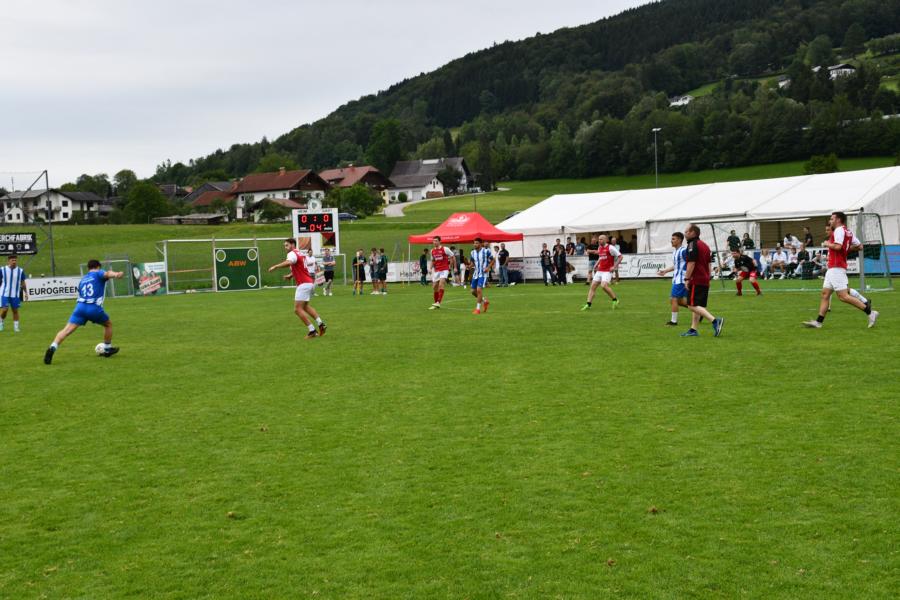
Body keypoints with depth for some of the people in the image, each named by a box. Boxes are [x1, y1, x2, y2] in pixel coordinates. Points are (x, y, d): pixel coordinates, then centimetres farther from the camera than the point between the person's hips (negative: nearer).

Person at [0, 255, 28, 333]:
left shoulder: (20, 271, 1)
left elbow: (23, 283, 8)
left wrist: (26, 293, 3)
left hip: (15, 295, 2)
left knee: (15, 310, 6)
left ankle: (16, 327, 13)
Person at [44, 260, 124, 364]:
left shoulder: (82, 280, 27)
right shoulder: (98, 273, 11)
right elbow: (106, 274, -13)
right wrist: (115, 274, -35)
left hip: (80, 307, 4)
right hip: (94, 308, -4)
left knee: (67, 330, -7)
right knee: (108, 324, 23)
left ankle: (53, 347, -29)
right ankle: (107, 349, 33)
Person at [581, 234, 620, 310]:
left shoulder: (610, 248, -11)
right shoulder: (599, 248, 12)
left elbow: (620, 256, -10)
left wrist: (614, 266, -14)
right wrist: (596, 264, 15)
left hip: (607, 271, -7)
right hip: (599, 271, 7)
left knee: (604, 285, -24)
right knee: (593, 286, -1)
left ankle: (615, 300, -4)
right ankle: (588, 304, 1)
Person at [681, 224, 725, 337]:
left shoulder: (692, 245, -11)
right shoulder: (704, 245, 19)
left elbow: (691, 263, -18)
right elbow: (708, 264, 22)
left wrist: (687, 279, -16)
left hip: (696, 280, -10)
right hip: (705, 280, 10)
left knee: (693, 305, -12)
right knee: (697, 306, 12)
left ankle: (715, 321, -24)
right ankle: (693, 330, 11)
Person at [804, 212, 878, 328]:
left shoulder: (839, 230, -11)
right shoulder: (848, 232, 17)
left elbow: (837, 246, -25)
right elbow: (859, 246, 18)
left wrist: (827, 244, -8)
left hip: (836, 268, -10)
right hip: (832, 268, 10)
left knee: (843, 296, -12)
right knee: (825, 294, 7)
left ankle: (869, 312, -9)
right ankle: (818, 321, 6)